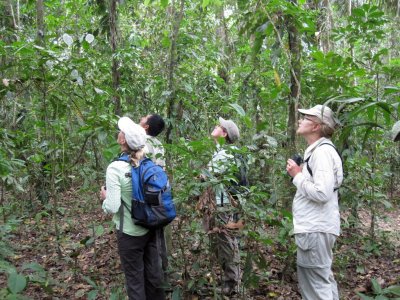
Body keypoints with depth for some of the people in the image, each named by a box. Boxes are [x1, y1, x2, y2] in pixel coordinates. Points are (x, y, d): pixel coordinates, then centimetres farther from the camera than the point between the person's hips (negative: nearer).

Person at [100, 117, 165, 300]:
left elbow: (112, 208, -20)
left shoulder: (115, 168, -20)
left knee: (134, 278, 11)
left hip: (130, 232, -5)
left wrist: (104, 198, 0)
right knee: (153, 272, 19)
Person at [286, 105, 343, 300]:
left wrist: (297, 175, -14)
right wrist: (300, 174, 7)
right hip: (314, 227, 10)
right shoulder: (317, 150, 15)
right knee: (323, 280, 20)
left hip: (315, 230, -10)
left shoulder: (322, 151, -16)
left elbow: (322, 193, -25)